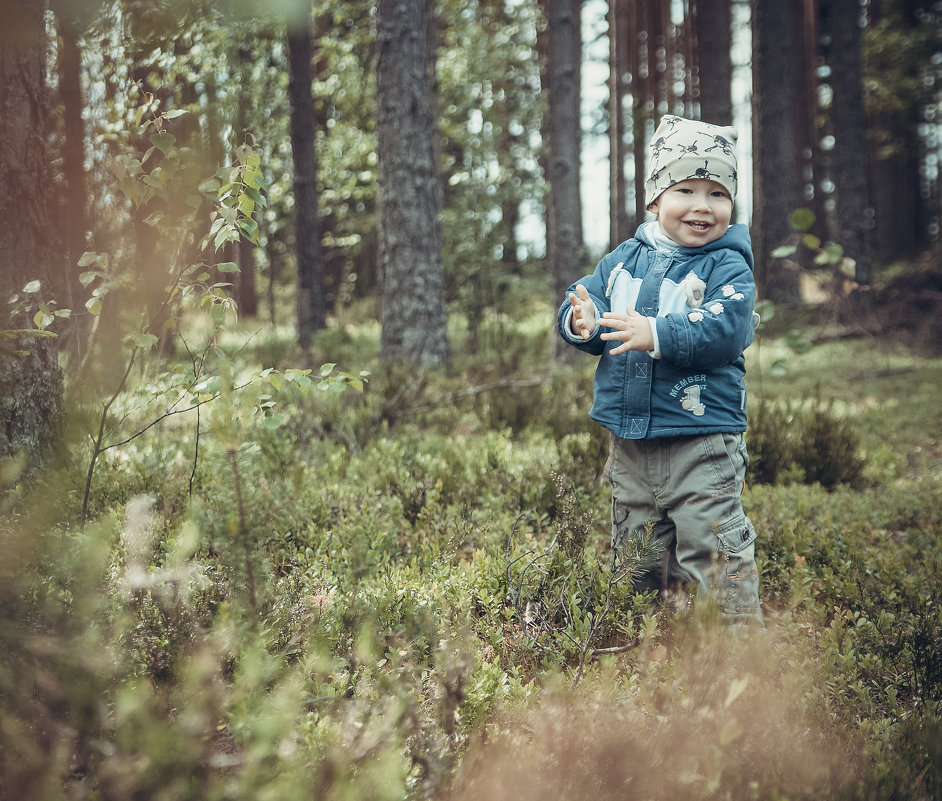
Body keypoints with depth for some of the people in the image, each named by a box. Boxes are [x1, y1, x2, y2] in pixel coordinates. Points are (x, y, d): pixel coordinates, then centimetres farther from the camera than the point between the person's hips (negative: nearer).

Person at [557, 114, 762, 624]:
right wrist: (581, 322, -14)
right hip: (631, 441, 6)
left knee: (712, 545, -7)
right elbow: (583, 300, 10)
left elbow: (725, 328, -21)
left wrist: (656, 334, -31)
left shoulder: (727, 267, -7)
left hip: (702, 439, -6)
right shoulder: (624, 259, 8)